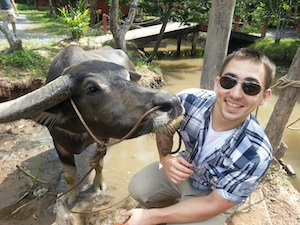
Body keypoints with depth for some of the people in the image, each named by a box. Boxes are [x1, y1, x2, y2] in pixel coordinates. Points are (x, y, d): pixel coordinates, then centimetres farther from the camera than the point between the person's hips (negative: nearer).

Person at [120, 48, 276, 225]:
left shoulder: (257, 155, -35)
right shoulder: (189, 100, -29)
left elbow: (214, 204, -24)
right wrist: (165, 158, -25)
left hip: (216, 197, -3)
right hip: (185, 168, 3)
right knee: (138, 188, -6)